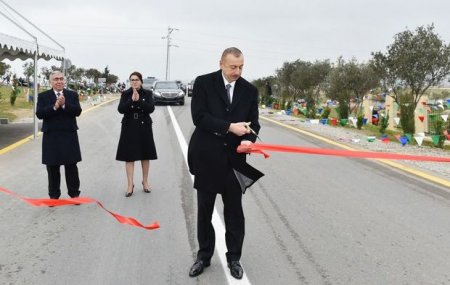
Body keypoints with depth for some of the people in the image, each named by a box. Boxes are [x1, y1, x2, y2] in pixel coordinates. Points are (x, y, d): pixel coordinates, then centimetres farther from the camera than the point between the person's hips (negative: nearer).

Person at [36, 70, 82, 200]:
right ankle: (54, 195, 18)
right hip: (51, 137, 0)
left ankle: (74, 194, 16)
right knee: (53, 168, 7)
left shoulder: (73, 95, 6)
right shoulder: (43, 96, 4)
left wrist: (64, 105, -20)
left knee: (71, 167, 5)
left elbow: (78, 111, -6)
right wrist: (55, 106, -19)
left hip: (69, 136, 0)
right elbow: (39, 114, -8)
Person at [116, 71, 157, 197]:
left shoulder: (147, 93, 0)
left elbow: (151, 108, -13)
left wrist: (139, 100, -23)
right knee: (129, 157, -1)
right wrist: (132, 100, -21)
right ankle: (130, 185, 4)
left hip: (144, 127, 0)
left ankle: (145, 182, 24)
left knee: (145, 155, 9)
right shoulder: (125, 94, 2)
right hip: (129, 128, 0)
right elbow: (121, 109, -10)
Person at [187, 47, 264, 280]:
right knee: (205, 211, 12)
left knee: (234, 211, 8)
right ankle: (204, 256, 28)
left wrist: (248, 139, -19)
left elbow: (253, 122, 3)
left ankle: (234, 258, 24)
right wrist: (229, 127, -23)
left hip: (233, 159, 2)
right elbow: (199, 117, -15)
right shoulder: (203, 83, -6)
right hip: (207, 157, -1)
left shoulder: (249, 90, 3)